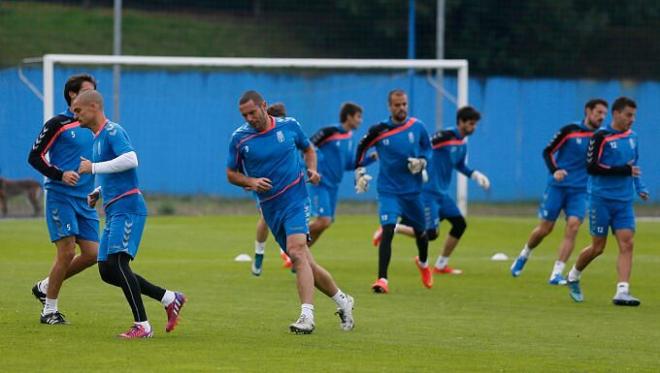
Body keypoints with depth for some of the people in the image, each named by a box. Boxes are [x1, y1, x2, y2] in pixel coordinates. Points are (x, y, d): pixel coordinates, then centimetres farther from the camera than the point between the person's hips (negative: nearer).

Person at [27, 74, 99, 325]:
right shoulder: (57, 124, -6)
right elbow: (34, 157, -8)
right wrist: (60, 175, -20)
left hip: (84, 200, 7)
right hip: (60, 197, -7)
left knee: (92, 254, -1)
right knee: (67, 252, -13)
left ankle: (45, 287, 19)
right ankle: (49, 310, 0)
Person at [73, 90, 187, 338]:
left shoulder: (112, 131, -9)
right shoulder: (98, 137, 21)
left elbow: (130, 159, -26)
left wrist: (94, 167, -20)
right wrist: (98, 192, 15)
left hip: (127, 208, -10)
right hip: (114, 211, 10)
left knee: (117, 262, -20)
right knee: (106, 271, 6)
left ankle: (142, 326, -17)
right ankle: (170, 299, 13)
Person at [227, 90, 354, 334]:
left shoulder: (289, 126, 0)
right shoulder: (239, 138, 0)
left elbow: (308, 149, 18)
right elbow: (231, 174, 8)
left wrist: (312, 169, -1)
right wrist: (251, 182, -11)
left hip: (296, 199, -3)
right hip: (270, 208, 3)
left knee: (297, 252, -23)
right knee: (305, 263, 6)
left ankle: (307, 316, -29)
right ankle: (342, 300, 25)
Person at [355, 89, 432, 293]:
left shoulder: (417, 126, -4)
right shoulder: (379, 130, -8)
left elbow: (427, 148, 10)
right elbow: (362, 147, 8)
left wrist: (421, 162, -9)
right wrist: (359, 171, 2)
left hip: (413, 190, 3)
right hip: (388, 190, -3)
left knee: (420, 231, 18)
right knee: (387, 230, -20)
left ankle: (423, 263, 50)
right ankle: (382, 280, -19)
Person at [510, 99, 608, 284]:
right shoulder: (570, 130, -5)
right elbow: (548, 151, -2)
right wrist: (554, 170, -18)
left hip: (580, 190, 2)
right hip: (558, 186, -2)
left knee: (573, 226, -16)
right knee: (545, 228, 1)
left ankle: (556, 274, -14)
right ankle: (524, 255, 32)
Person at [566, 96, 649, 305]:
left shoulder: (632, 137, 10)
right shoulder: (601, 137, -10)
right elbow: (591, 167, -18)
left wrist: (639, 187, 13)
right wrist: (625, 171, -22)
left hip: (624, 202, 5)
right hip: (602, 199, -5)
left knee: (626, 243, -11)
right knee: (598, 247, 3)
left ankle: (622, 292, -16)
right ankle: (574, 276, 29)